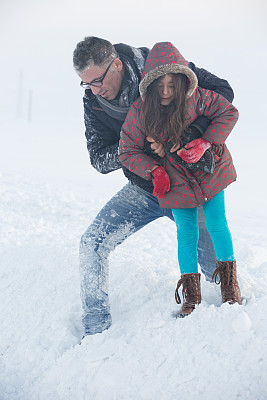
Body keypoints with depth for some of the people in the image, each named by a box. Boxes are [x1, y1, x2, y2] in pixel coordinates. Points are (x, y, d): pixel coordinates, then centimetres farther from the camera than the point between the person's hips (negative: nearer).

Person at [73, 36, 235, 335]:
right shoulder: (94, 101, -10)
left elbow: (222, 91, -16)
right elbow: (99, 159, -10)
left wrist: (194, 133, -31)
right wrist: (143, 145, -28)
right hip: (144, 191, 3)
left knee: (216, 267, 2)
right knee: (92, 244, -13)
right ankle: (96, 329, 3)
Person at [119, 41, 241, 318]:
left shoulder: (197, 98, -19)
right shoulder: (139, 112, -17)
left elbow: (229, 113, -9)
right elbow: (127, 151, -7)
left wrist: (204, 143, -21)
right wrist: (154, 171, -20)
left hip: (210, 170, 0)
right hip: (175, 179, 0)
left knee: (216, 224, -1)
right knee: (186, 233, 0)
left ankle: (229, 280, 21)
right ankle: (191, 295, 13)